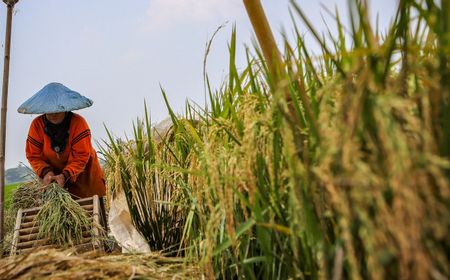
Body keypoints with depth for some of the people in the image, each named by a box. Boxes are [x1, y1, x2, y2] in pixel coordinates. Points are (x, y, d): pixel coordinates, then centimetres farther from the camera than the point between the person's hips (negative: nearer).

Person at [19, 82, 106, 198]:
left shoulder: (78, 123, -20)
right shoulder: (37, 124, -12)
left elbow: (81, 156, -22)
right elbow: (33, 155, -8)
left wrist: (65, 175, -33)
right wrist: (46, 172, -25)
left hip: (83, 175, -2)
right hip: (54, 175, 2)